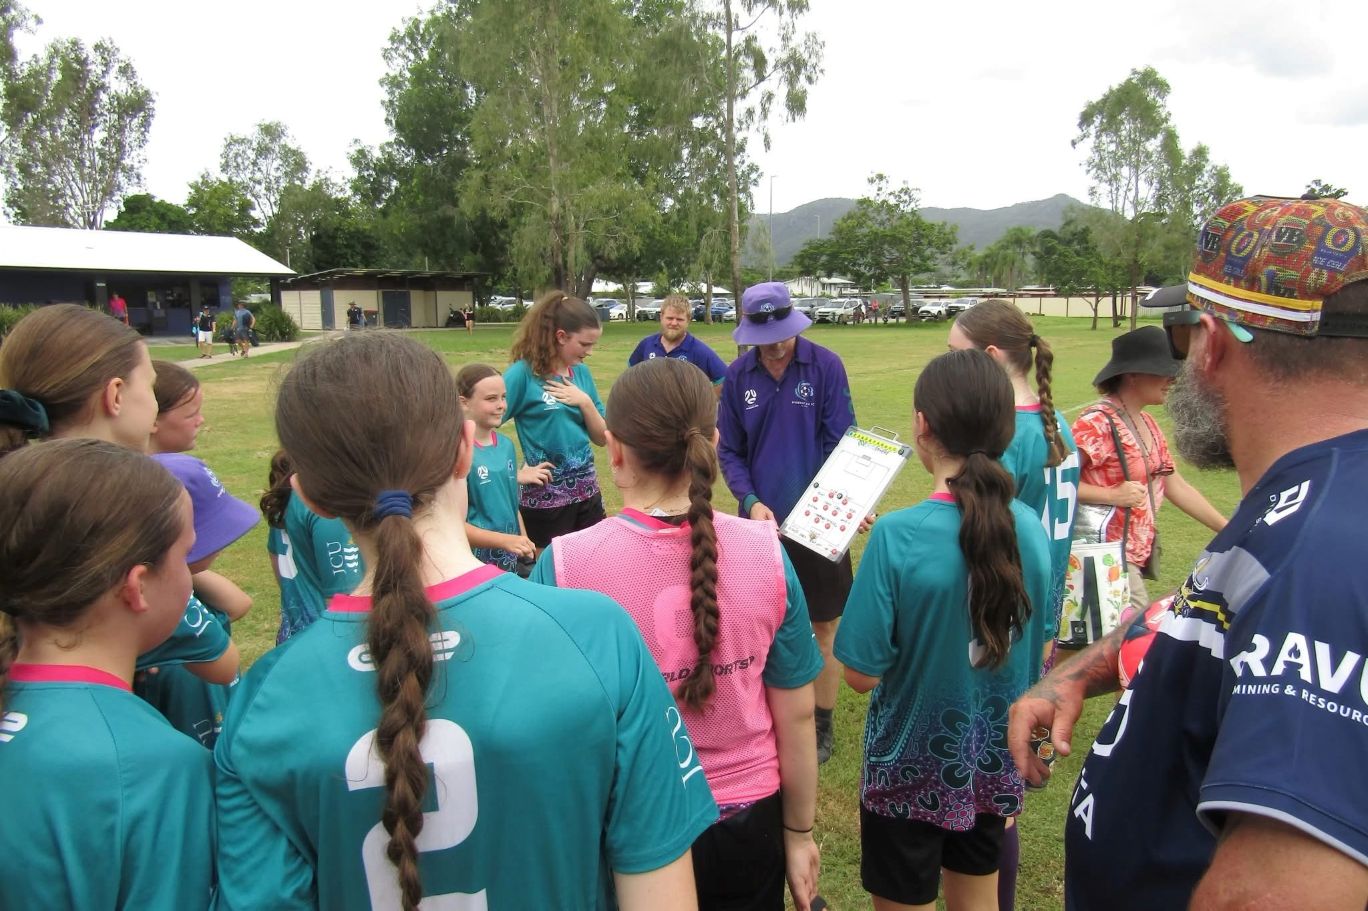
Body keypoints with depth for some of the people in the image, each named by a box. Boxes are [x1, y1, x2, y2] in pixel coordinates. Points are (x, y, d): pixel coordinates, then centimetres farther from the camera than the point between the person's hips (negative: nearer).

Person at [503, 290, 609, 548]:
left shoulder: (582, 372, 5)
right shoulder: (524, 373, -13)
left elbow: (602, 438, 6)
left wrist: (585, 401, -9)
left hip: (587, 490, 6)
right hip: (545, 495, -5)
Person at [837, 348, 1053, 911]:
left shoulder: (899, 536, -27)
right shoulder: (1030, 527, -11)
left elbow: (862, 674, -19)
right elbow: (1037, 656, 2)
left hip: (911, 766, -4)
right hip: (995, 761, 5)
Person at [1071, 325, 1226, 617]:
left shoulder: (1148, 425, 14)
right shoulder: (1097, 422, -15)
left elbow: (1178, 488, 20)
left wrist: (1230, 530, 19)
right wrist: (1112, 495, -20)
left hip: (1137, 555, 9)